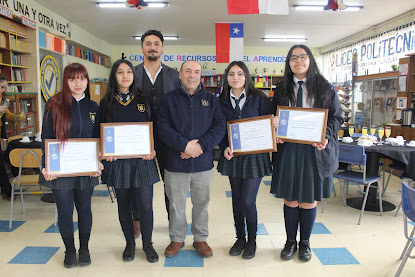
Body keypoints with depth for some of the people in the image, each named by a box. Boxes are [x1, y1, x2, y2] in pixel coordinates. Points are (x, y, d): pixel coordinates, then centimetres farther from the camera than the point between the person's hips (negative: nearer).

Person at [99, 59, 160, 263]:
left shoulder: (143, 100, 7)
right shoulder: (106, 103, 7)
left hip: (142, 160, 0)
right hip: (117, 161, 1)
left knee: (145, 205, 0)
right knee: (124, 205, 10)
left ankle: (147, 243, 21)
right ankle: (129, 244, 29)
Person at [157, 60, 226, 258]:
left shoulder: (211, 99, 8)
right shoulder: (169, 99, 4)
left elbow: (219, 126, -2)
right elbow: (163, 128, -6)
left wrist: (201, 145, -15)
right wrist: (184, 145, -18)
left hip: (203, 163, 1)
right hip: (175, 162, -1)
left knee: (201, 203, 12)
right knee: (176, 204, 11)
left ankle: (200, 239, 31)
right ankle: (177, 239, 30)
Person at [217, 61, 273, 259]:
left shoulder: (259, 99, -2)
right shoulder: (222, 101, 5)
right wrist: (224, 147, -8)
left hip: (255, 156, -3)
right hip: (232, 157, 3)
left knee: (248, 201, -4)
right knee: (237, 199, 11)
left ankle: (252, 241, 19)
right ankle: (240, 238, 29)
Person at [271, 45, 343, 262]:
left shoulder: (324, 88, 4)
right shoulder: (282, 89, 9)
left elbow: (336, 117, 3)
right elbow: (274, 117, 11)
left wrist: (326, 137, -14)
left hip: (315, 149, -1)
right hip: (288, 149, 1)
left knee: (309, 199, 7)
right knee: (290, 199, 7)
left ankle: (305, 243, 26)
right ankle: (290, 242, 25)